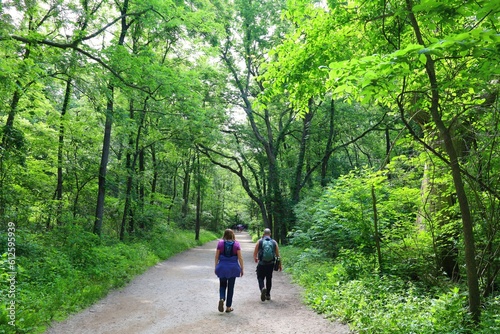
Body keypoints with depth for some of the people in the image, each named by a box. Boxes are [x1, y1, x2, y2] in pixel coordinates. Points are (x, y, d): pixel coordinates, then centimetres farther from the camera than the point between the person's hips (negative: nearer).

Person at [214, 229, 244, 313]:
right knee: (230, 287, 10)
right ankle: (228, 307, 15)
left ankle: (221, 299, -10)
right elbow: (240, 258, -5)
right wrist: (241, 269, 3)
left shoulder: (220, 243, -3)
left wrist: (216, 267, 11)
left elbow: (216, 257, 0)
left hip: (222, 267, 0)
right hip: (233, 268, 0)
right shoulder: (236, 244, -4)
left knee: (222, 285, 17)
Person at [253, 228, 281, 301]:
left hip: (261, 264, -2)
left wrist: (255, 259, 24)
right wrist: (279, 264, 13)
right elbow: (277, 255, 4)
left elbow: (255, 253, 3)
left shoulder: (259, 242, -1)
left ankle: (262, 288, -21)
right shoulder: (274, 242, 4)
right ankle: (268, 295, 22)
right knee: (269, 279, 16)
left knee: (260, 278, 8)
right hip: (271, 264, 2)